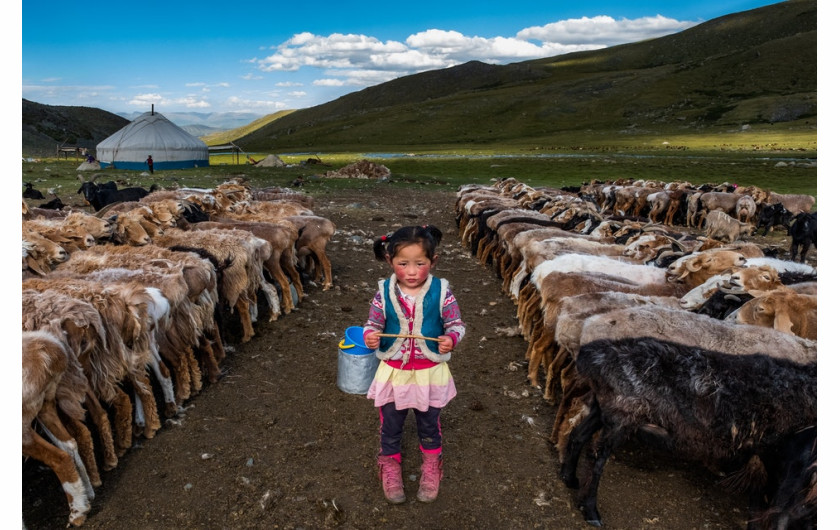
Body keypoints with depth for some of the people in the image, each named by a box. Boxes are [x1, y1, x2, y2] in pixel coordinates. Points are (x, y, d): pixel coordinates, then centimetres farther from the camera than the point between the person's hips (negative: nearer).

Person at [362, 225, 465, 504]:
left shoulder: (441, 292, -15)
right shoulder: (384, 293, -12)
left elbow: (457, 325, -6)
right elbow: (372, 324, -2)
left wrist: (451, 339, -28)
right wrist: (370, 336, -24)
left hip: (430, 372, 0)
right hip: (394, 372, 1)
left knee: (429, 424, 22)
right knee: (390, 424, 19)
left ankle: (431, 464, 50)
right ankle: (390, 463, 47)